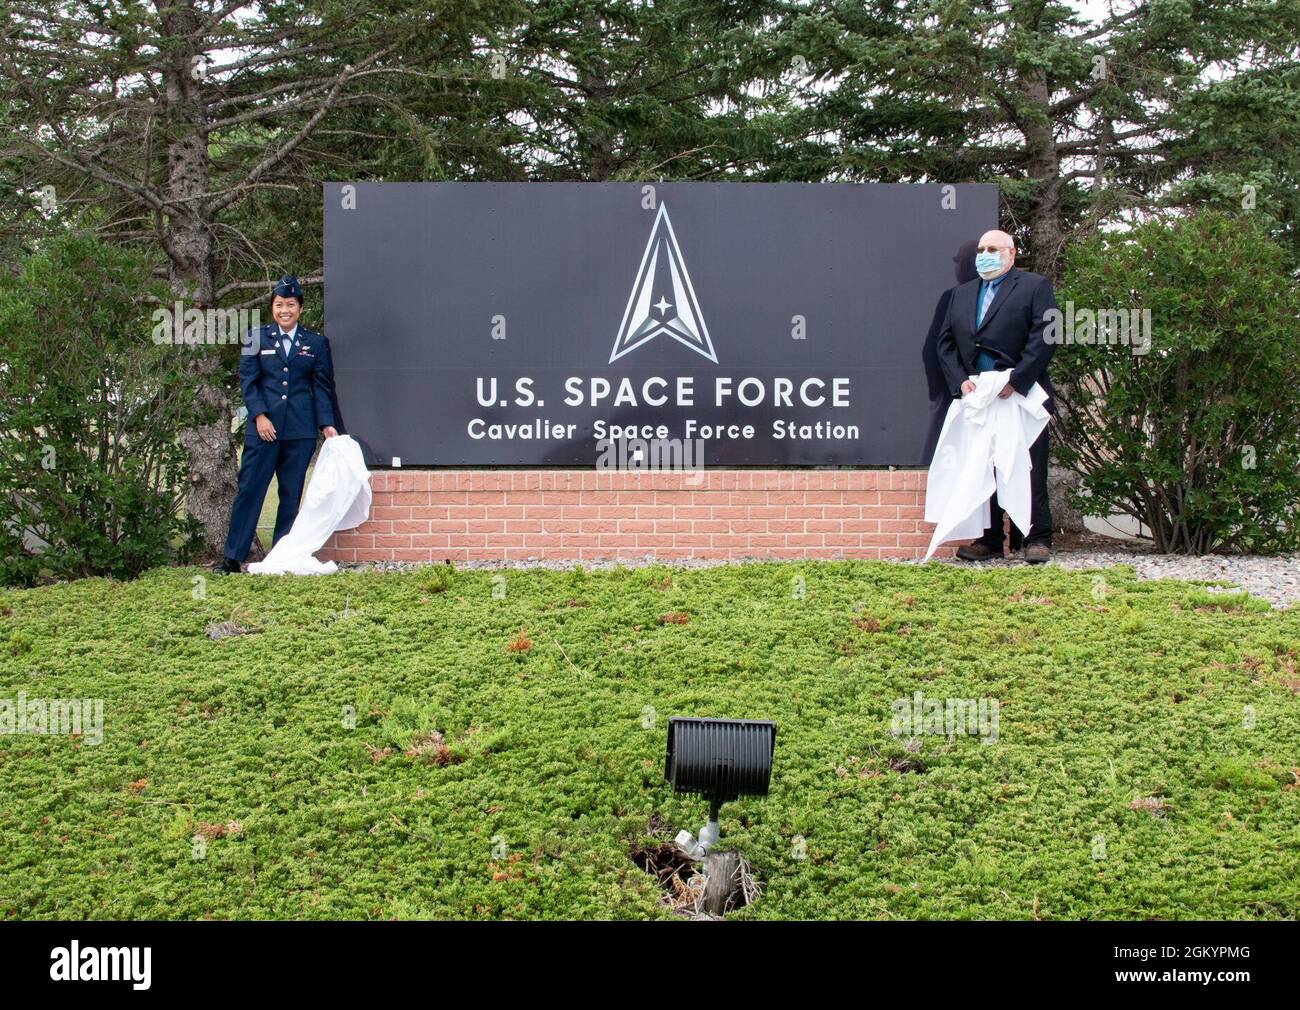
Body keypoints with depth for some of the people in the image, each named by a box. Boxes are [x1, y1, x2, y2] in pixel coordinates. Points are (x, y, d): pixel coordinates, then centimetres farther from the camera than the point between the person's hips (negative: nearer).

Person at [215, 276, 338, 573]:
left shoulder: (315, 343, 10)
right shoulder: (258, 339, 8)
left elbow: (322, 387, 9)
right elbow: (247, 380, 3)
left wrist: (326, 424, -1)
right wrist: (259, 415, -9)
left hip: (300, 432, 1)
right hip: (263, 427, -1)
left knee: (292, 495, 4)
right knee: (249, 490, -3)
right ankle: (232, 557, 0)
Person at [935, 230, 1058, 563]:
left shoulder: (1035, 286, 3)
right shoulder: (962, 294, 19)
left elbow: (1044, 337, -8)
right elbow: (945, 342, 13)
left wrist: (1015, 381, -16)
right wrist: (960, 380, -3)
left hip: (1022, 396, -5)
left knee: (1029, 471, -2)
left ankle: (1036, 539, 5)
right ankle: (989, 539, 9)